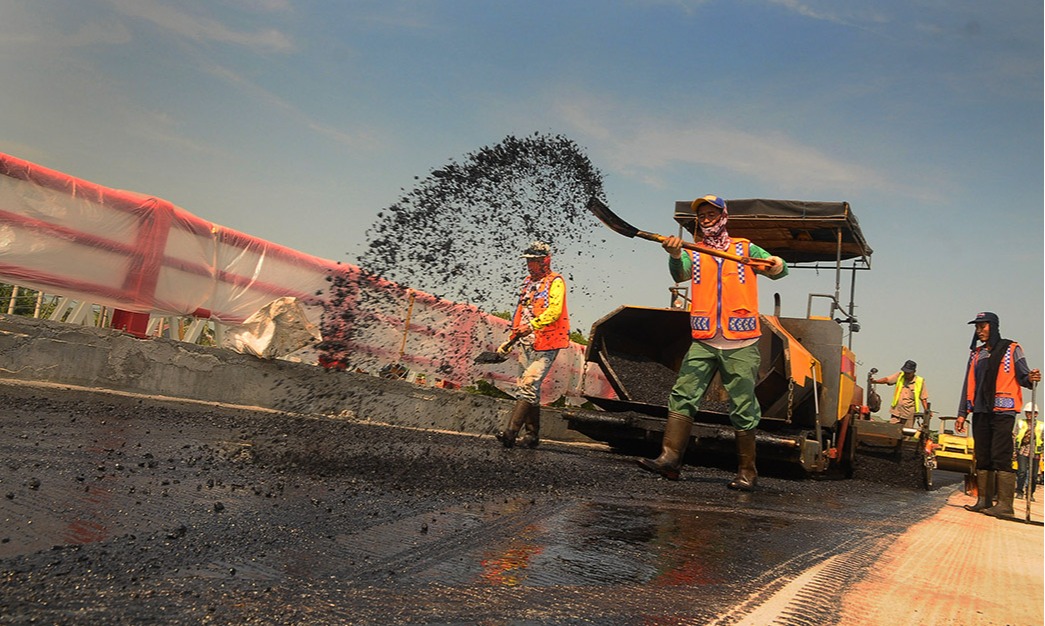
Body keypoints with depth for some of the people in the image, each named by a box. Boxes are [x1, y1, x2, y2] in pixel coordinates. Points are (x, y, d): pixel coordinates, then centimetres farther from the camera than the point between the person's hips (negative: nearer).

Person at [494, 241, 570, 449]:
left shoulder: (555, 282, -4)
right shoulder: (528, 282, 20)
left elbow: (554, 311, -19)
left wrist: (533, 326, -32)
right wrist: (512, 339, 24)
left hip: (547, 343, -8)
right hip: (528, 343, 8)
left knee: (528, 385, -17)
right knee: (531, 388, 9)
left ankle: (510, 432, -22)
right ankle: (532, 434, 16)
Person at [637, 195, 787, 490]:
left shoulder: (745, 249, 11)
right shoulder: (693, 254, 12)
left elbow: (778, 270, 3)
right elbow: (680, 273, -9)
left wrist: (776, 265, -21)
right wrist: (675, 254, -31)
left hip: (741, 345, -1)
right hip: (704, 343, 2)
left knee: (743, 409, 0)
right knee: (682, 397, -11)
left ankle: (746, 472, 10)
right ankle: (669, 459, -12)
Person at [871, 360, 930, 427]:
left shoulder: (920, 381, 0)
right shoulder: (899, 376, 3)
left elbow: (923, 398, 4)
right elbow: (887, 380, -9)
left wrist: (926, 411, -3)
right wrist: (874, 381, -26)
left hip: (909, 415, -1)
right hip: (896, 412, 1)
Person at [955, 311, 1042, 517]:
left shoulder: (1011, 349, 4)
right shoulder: (976, 354, 18)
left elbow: (1022, 376, -2)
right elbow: (968, 385, 18)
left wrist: (1030, 378, -26)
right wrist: (962, 413, 14)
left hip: (1002, 411, -6)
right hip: (980, 412, 6)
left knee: (1001, 458, -11)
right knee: (982, 459, 6)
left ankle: (1005, 505, -11)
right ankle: (984, 501, 10)